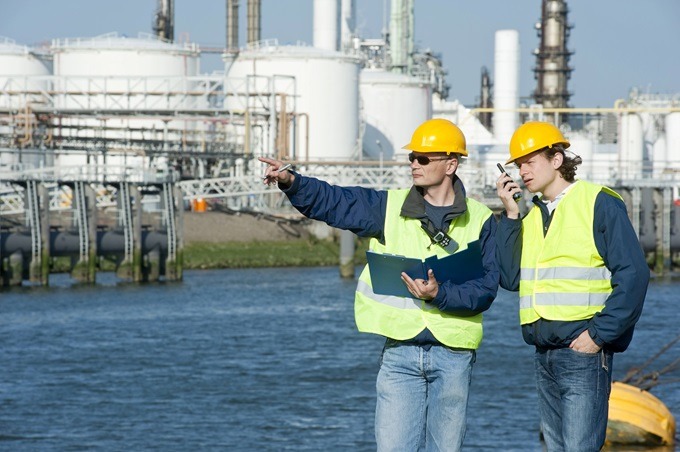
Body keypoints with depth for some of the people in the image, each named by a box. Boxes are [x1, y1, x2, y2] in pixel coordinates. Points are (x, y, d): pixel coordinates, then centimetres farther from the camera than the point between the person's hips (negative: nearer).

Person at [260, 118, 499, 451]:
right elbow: (330, 201, -1)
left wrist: (440, 294, -22)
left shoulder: (479, 221, 1)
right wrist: (291, 182, -18)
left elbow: (485, 289, -6)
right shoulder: (390, 207, 7)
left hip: (453, 353, -1)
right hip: (400, 352, 1)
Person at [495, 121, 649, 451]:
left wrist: (599, 334, -15)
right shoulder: (531, 216, 15)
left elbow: (633, 274, -11)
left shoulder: (599, 203, -6)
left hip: (584, 353, -8)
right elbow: (509, 278, 6)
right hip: (544, 356, 8)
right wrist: (510, 216, 1)